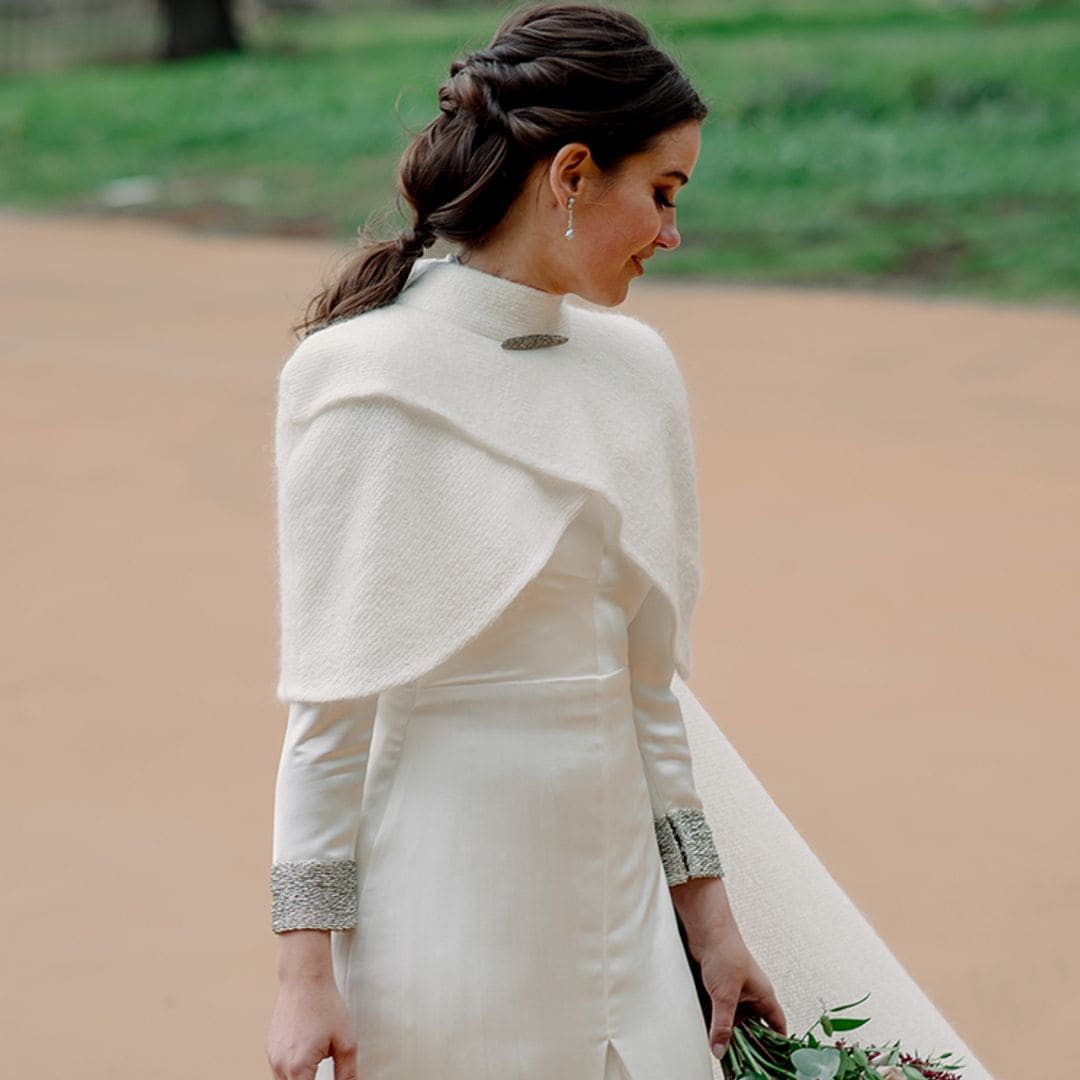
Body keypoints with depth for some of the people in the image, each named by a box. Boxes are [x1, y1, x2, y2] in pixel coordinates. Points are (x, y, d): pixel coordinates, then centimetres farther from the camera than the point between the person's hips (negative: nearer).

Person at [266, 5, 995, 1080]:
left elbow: (645, 678, 11)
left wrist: (706, 910, 11)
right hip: (442, 898, -5)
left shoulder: (636, 369, 6)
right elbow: (327, 699, -11)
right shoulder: (367, 378, -12)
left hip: (612, 883, 6)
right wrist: (306, 972, -13)